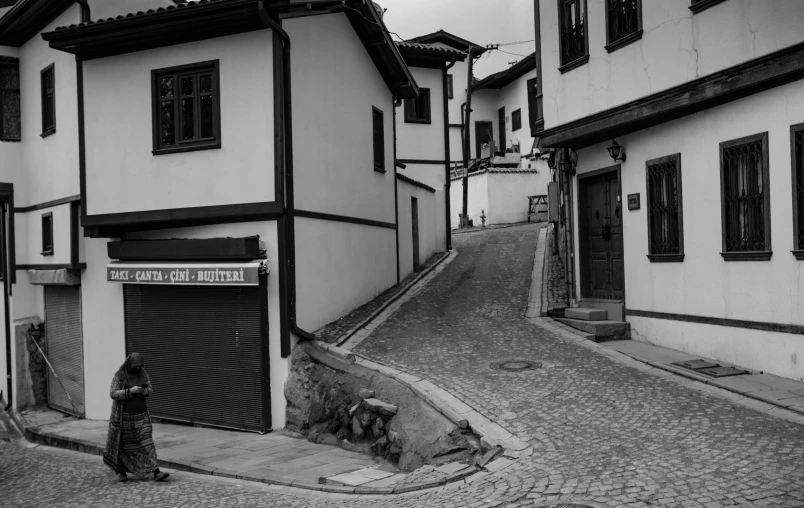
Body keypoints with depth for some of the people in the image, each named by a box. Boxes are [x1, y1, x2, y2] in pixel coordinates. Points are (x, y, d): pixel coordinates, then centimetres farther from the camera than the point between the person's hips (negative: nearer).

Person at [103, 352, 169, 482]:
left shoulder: (142, 373, 1)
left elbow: (150, 389, 7)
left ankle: (156, 473, -8)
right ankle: (121, 471, 31)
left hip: (141, 414, 3)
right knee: (123, 444, 9)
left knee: (147, 443, -3)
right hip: (124, 415, -3)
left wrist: (143, 391, -16)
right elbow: (113, 394, -17)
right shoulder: (119, 375, -11)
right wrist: (130, 391, -27)